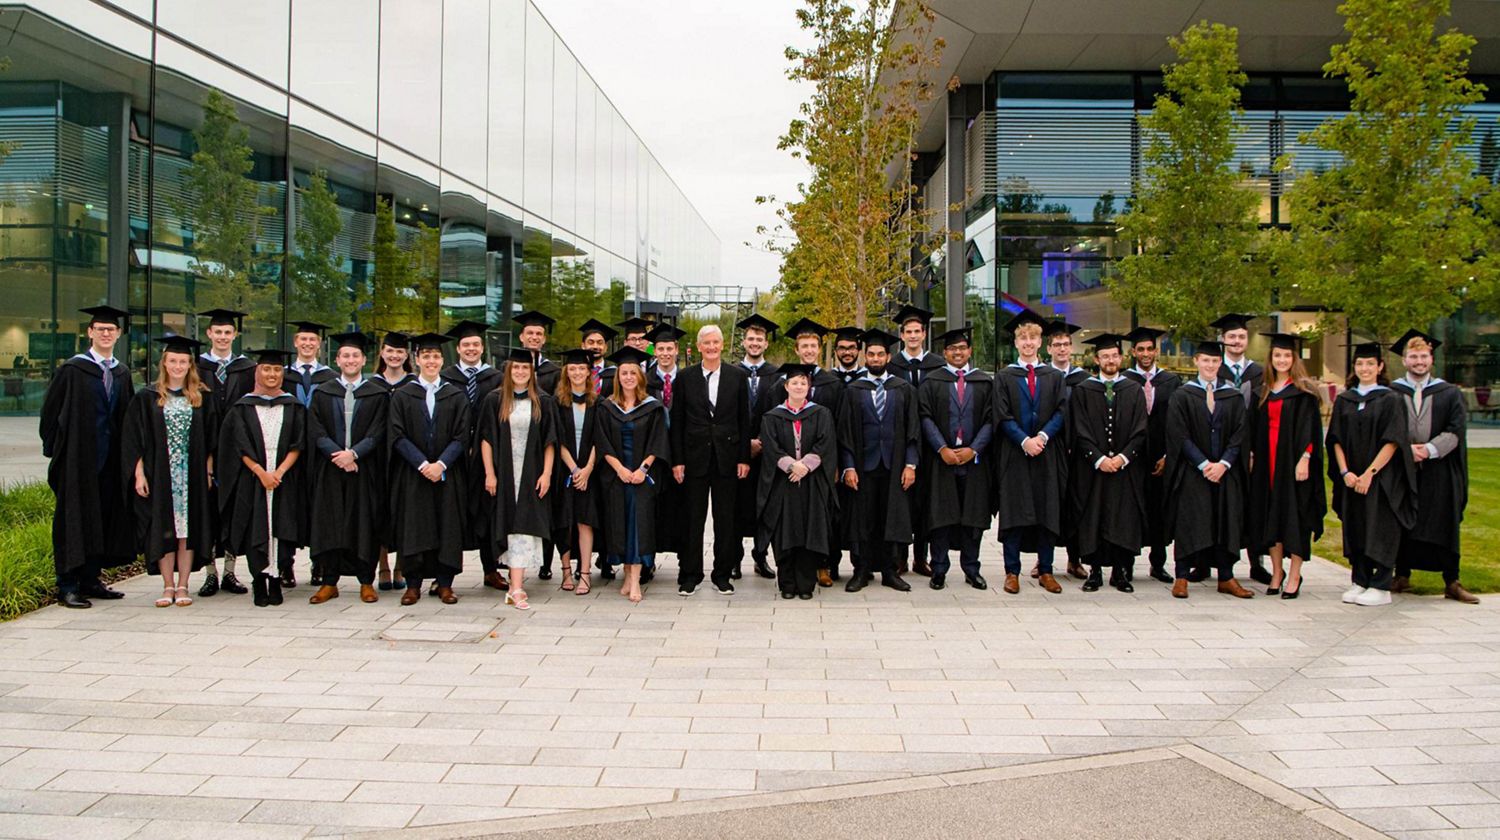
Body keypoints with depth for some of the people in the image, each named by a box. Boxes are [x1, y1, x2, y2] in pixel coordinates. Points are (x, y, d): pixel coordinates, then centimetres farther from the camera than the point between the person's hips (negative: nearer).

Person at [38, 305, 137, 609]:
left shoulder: (122, 373, 12)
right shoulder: (72, 370, -4)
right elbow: (51, 410, -3)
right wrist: (55, 449, -7)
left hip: (110, 459, 5)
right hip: (78, 457, -5)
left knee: (104, 517, 8)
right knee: (73, 519, -2)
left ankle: (91, 580, 18)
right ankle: (67, 586, 3)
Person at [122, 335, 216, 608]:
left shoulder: (202, 398, 6)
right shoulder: (147, 397, 2)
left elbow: (211, 438, 8)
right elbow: (133, 438, 1)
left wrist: (208, 471, 2)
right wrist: (139, 473, -6)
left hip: (193, 475, 1)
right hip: (159, 474, -1)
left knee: (188, 529, 2)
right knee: (163, 530, 3)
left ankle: (182, 586, 9)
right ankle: (168, 586, 10)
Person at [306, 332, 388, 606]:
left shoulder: (378, 394, 6)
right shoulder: (322, 393, 10)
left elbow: (378, 432, -2)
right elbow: (316, 430, 1)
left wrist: (354, 453, -16)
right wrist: (337, 454, -14)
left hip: (365, 468, -1)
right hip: (330, 470, 1)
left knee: (365, 523, 1)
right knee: (329, 524, 1)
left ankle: (366, 582, 8)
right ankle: (329, 582, 7)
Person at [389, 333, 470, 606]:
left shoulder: (456, 395, 6)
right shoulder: (402, 395, 5)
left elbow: (461, 436, 0)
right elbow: (398, 436, -2)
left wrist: (441, 464, -13)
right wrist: (422, 464, -13)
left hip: (448, 475, 1)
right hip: (411, 474, 0)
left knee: (448, 528, 1)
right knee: (413, 528, -1)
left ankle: (445, 583, 9)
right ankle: (413, 584, 7)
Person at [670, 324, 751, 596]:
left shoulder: (738, 377, 3)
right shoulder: (686, 377, 3)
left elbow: (744, 420, 4)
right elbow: (677, 421, 3)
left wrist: (744, 458, -2)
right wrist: (677, 460, -3)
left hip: (727, 456, 0)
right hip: (695, 456, 0)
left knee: (725, 518, 7)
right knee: (693, 517, 5)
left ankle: (722, 574, 18)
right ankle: (690, 575, 14)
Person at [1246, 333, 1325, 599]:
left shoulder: (1303, 391, -2)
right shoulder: (1263, 391, 14)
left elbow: (1310, 427, -8)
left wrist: (1304, 459, -17)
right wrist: (1252, 455, 8)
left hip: (1293, 459, -5)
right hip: (1266, 461, 5)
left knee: (1294, 515, -2)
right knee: (1270, 515, 6)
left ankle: (1294, 576, 3)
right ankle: (1277, 571, 16)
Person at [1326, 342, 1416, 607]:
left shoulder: (1390, 399, -4)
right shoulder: (1343, 400, 8)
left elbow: (1393, 441, -10)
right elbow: (1336, 440, 5)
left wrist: (1370, 473, -16)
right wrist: (1345, 472, -7)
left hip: (1382, 479, -4)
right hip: (1351, 478, 4)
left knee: (1380, 531, -2)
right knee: (1355, 530, 8)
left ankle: (1380, 587, 4)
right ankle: (1359, 582, 17)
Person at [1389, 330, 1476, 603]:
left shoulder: (1449, 394, 7)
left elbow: (1456, 432, -2)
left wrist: (1429, 449, -15)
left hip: (1439, 472, 0)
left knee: (1444, 527, 1)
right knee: (1402, 526, 4)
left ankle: (1451, 583, 7)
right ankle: (1402, 575, 16)